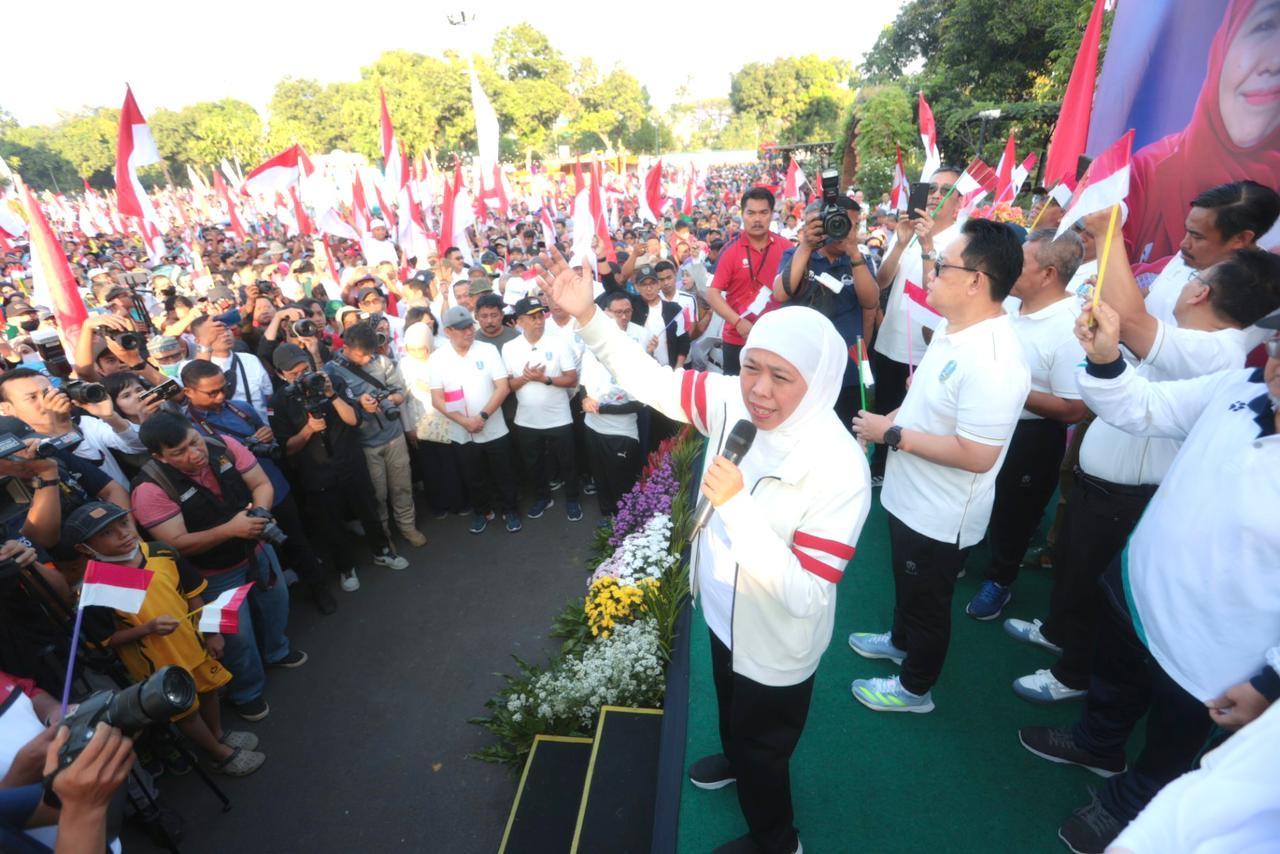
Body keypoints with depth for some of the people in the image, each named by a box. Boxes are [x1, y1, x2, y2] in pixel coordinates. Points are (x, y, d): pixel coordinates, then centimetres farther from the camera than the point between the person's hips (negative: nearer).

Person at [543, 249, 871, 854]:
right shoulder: (735, 401, -19)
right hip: (725, 614, 6)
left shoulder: (838, 470, -35)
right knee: (730, 708, 36)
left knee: (762, 752, 23)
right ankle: (735, 759, 71)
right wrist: (587, 317, -21)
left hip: (776, 648, -6)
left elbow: (804, 595, -35)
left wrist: (738, 504, -42)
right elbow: (652, 380, -12)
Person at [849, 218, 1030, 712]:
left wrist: (893, 434, -26)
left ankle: (915, 688, 39)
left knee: (927, 602, 15)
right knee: (907, 584, 30)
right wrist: (894, 416, 2)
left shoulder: (992, 361, -32)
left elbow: (977, 455, -32)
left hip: (940, 516, -9)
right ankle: (900, 641, 56)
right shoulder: (951, 327, -1)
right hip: (910, 497, 9)